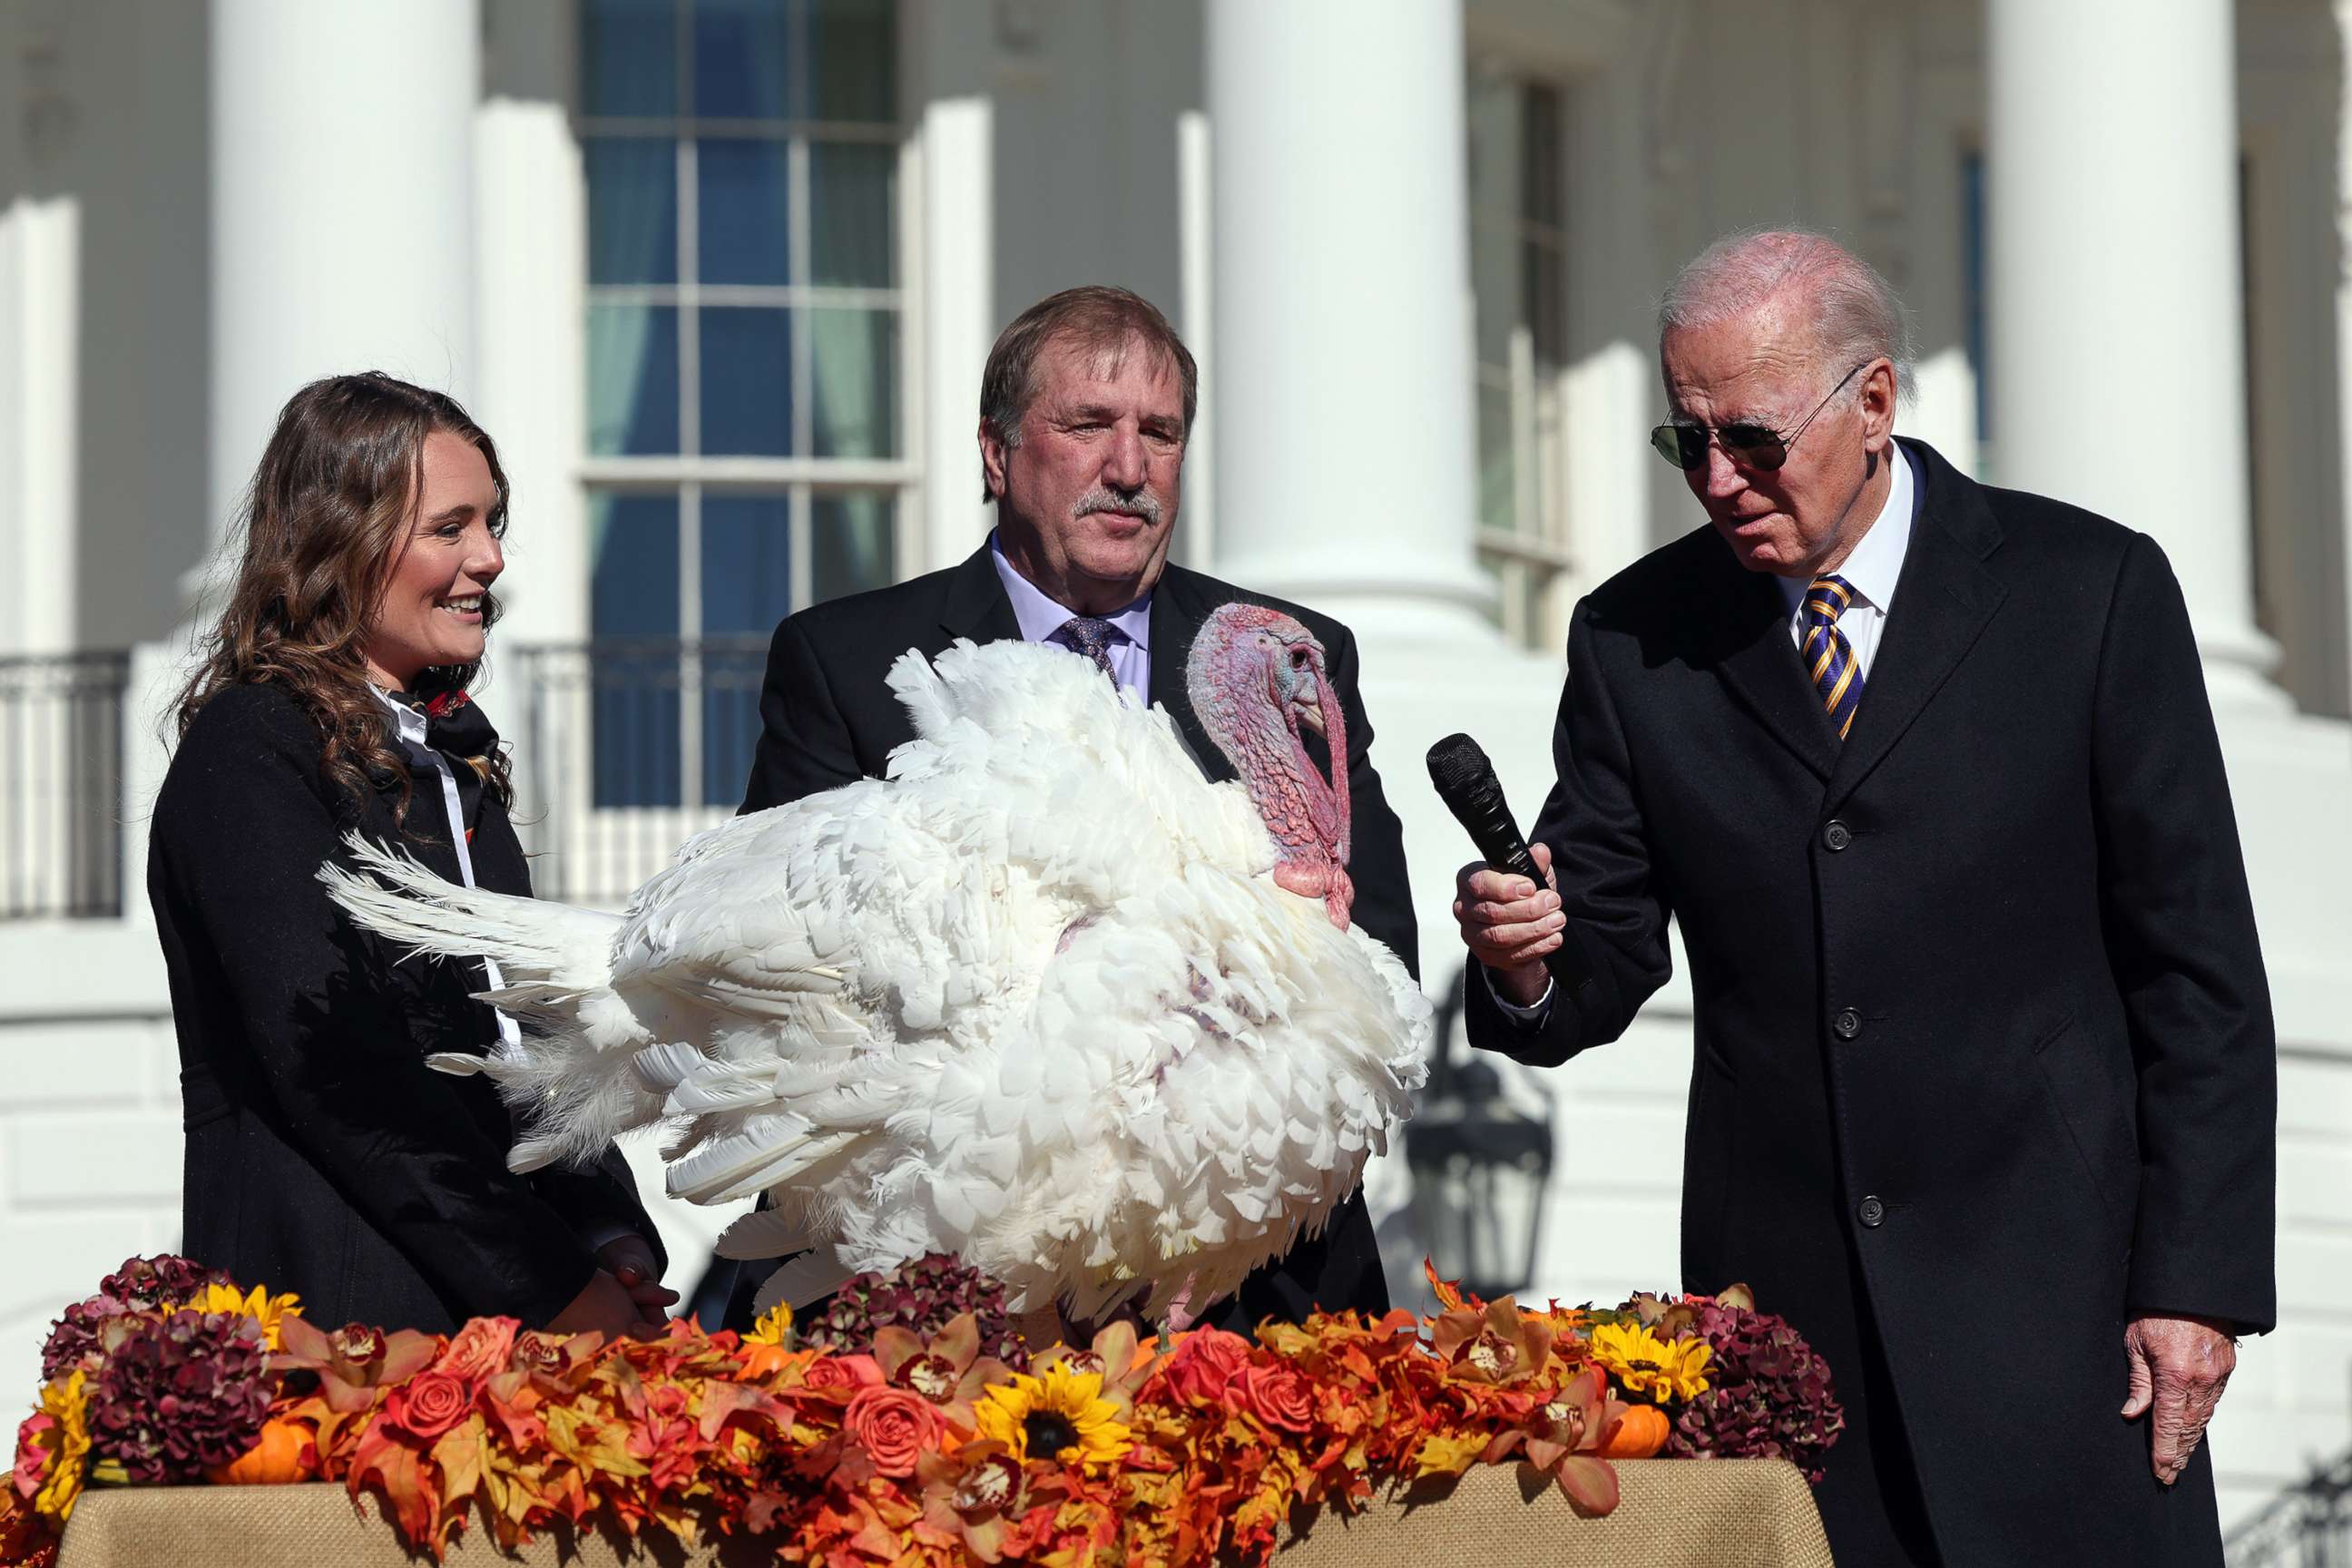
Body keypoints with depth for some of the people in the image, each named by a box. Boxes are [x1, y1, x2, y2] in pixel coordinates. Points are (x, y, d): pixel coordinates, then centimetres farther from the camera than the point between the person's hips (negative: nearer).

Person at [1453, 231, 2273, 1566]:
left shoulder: (2091, 591, 0)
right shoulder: (1635, 641, 7)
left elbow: (2198, 968, 0)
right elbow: (1603, 964, 9)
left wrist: (2196, 1283, -6)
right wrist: (1528, 964, -15)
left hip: (2054, 1300, -2)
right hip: (1776, 1302, 2)